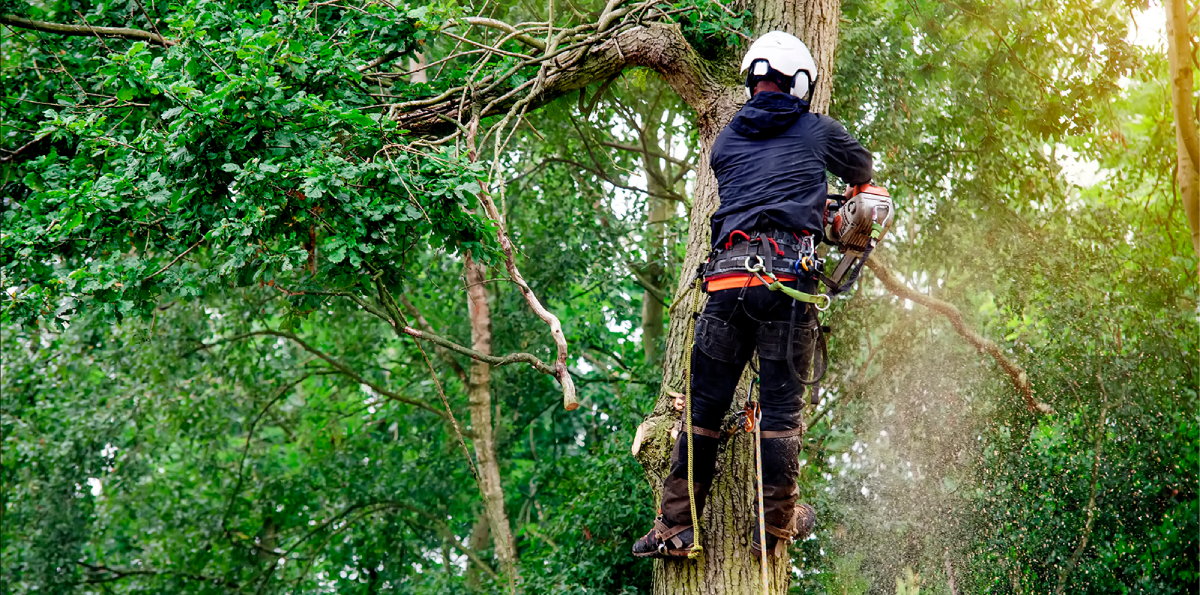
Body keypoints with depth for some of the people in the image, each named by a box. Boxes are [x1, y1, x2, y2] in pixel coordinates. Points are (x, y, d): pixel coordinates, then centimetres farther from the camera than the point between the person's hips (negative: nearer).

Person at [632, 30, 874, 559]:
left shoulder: (726, 141, 21)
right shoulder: (817, 130, 14)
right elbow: (861, 169, 34)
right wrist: (847, 198, 57)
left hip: (727, 273, 3)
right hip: (787, 274, -3)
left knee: (705, 402, 9)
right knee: (782, 404, 4)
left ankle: (675, 525, 10)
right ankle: (775, 527, 10)